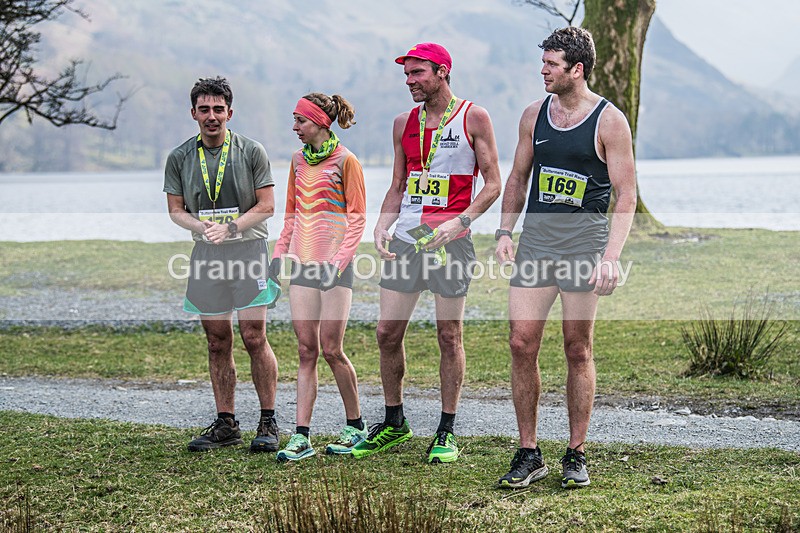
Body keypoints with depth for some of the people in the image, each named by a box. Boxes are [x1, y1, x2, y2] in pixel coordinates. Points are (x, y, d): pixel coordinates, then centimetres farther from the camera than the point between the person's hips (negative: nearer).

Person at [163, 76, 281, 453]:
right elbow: (176, 210, 9)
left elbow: (266, 206, -1)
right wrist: (203, 227, -11)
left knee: (254, 337, -8)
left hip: (247, 249, -3)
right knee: (218, 343, 6)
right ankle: (226, 424, 14)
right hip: (205, 253, 3)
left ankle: (268, 423, 1)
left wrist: (229, 228, -15)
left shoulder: (251, 152, 0)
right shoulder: (179, 158, 8)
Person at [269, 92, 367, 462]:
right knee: (306, 351, 2)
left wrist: (340, 259, -16)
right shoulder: (299, 160, 15)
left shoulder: (345, 161, -4)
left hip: (333, 265, -6)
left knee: (331, 350, -4)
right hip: (302, 263, 6)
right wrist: (279, 252, 12)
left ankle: (355, 426, 14)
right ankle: (301, 437, 0)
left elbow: (357, 217, -7)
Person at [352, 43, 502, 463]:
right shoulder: (404, 123, 14)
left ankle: (446, 431, 10)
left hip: (450, 240, -5)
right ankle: (393, 423, 19)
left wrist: (460, 221, -17)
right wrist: (382, 225, 2)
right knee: (387, 333, 3)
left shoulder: (473, 118, -1)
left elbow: (492, 184, -3)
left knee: (449, 336, 0)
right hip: (405, 239, 5)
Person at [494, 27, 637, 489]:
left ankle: (576, 456, 13)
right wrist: (505, 233, 6)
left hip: (584, 239, -4)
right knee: (522, 344, -3)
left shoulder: (609, 121, -5)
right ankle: (528, 454, 6)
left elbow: (626, 195, -6)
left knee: (578, 351, 1)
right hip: (535, 238, 4)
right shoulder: (534, 115, 10)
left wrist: (611, 256, -16)